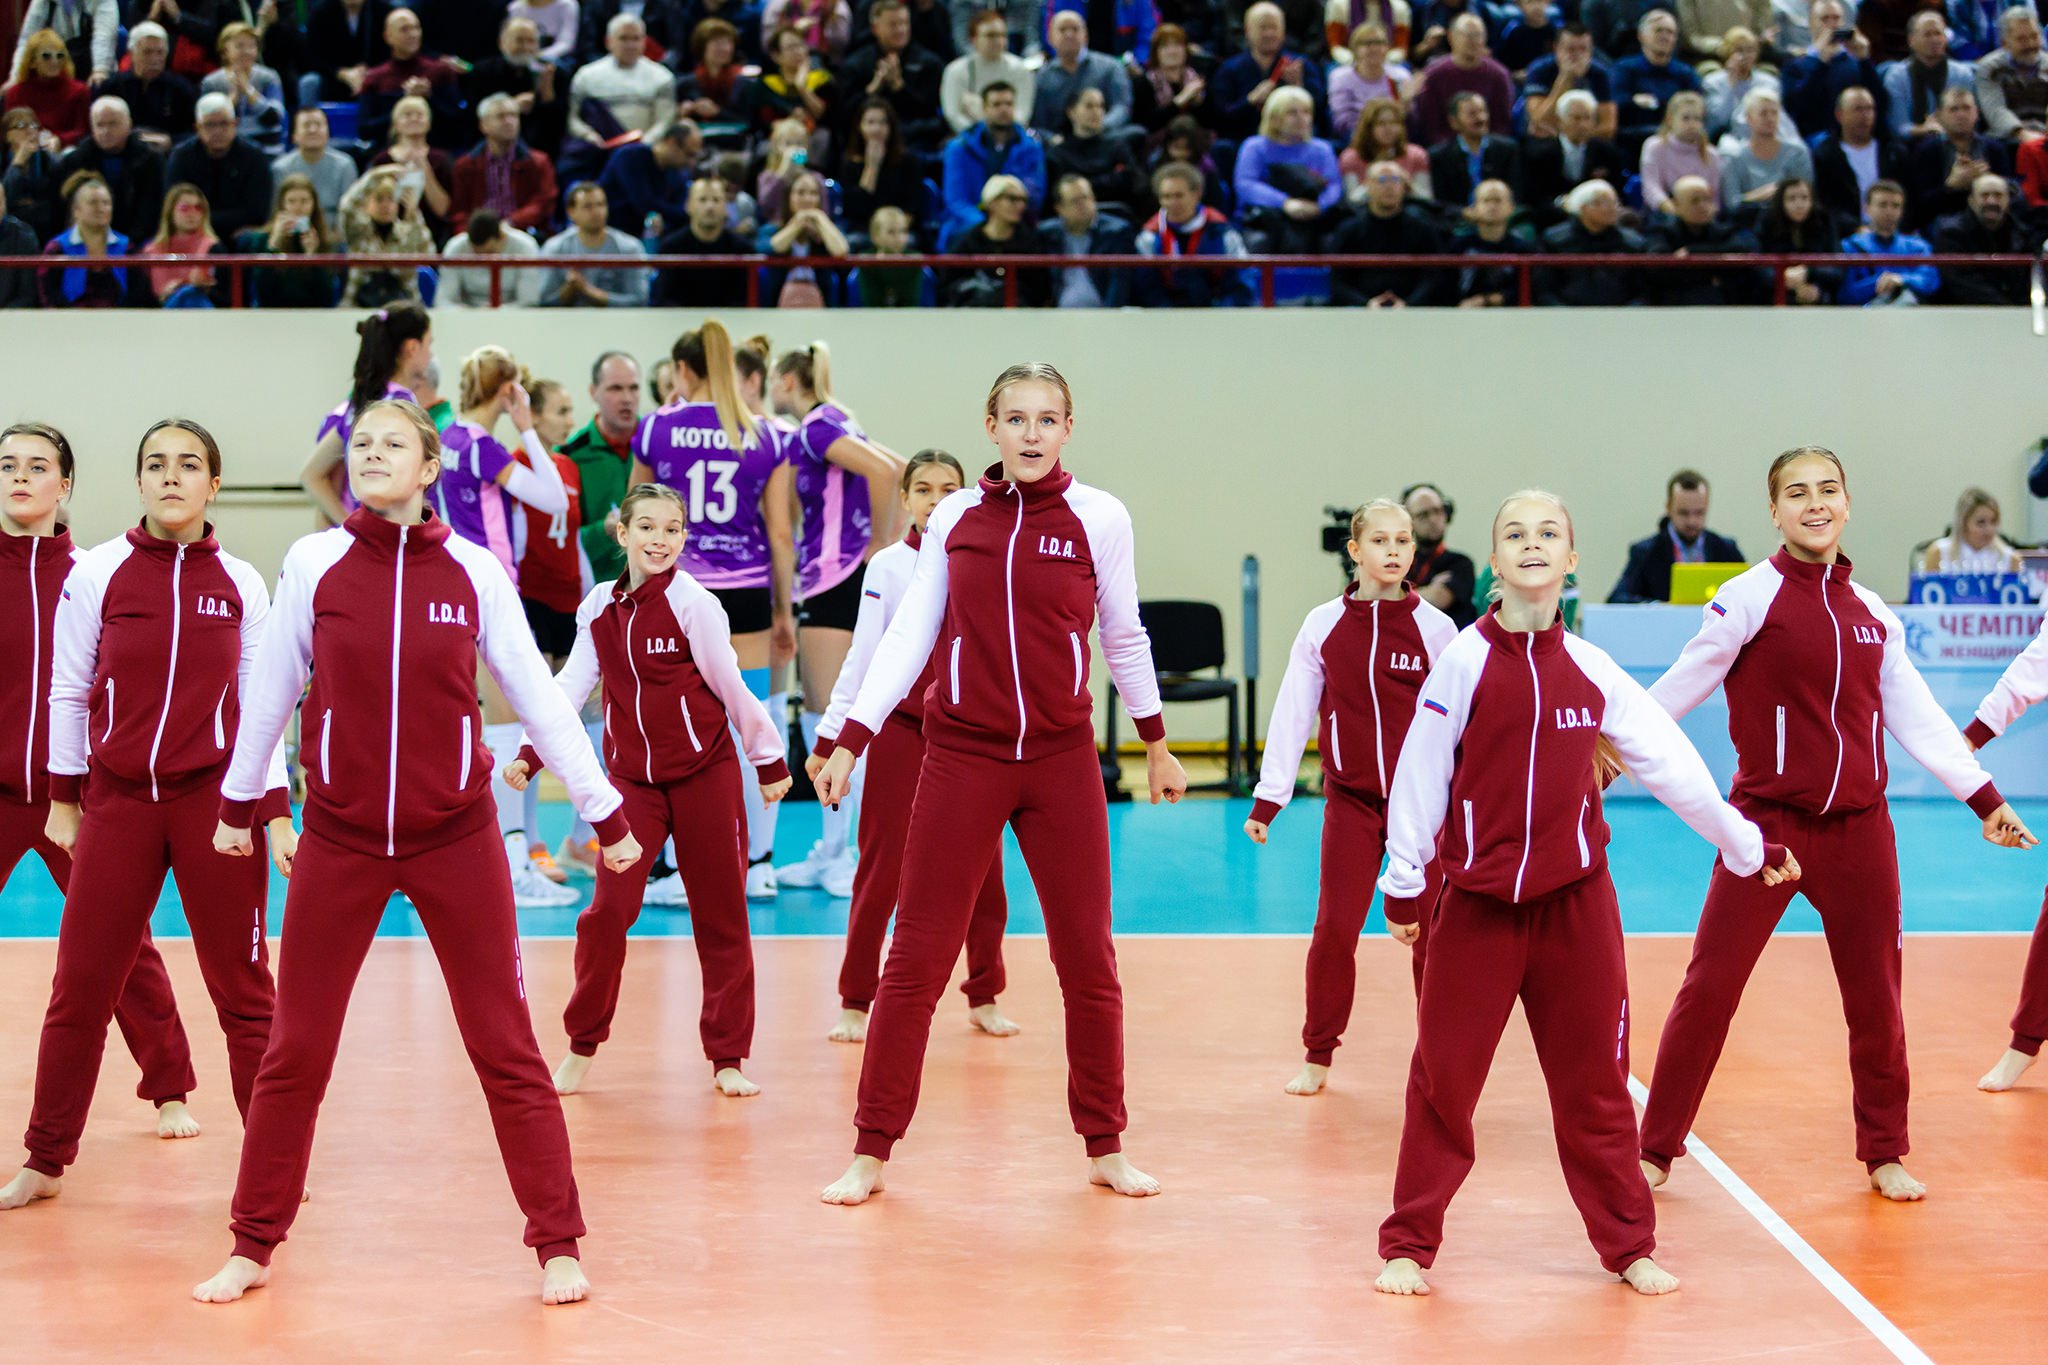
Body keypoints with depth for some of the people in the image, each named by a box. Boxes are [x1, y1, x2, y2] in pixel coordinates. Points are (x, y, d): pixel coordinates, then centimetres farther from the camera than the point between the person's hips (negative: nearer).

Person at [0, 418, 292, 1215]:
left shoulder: (240, 584, 1)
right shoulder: (97, 573, -1)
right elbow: (69, 691, 6)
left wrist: (276, 817, 0)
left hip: (216, 801, 0)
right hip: (119, 799, 0)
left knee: (242, 992, 4)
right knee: (81, 987, 4)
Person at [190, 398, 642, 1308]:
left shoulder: (474, 571, -3)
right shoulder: (313, 564, -3)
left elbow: (538, 696, 3)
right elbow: (271, 688, 9)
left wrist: (605, 813, 4)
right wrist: (236, 800, 17)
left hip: (456, 840, 0)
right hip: (340, 842, 1)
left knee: (505, 1047, 3)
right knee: (295, 1052, 8)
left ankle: (558, 1245, 12)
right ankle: (253, 1247, 21)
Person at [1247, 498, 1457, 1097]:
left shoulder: (1434, 627, -2)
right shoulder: (1323, 626, 0)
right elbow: (1291, 714, 2)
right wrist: (1266, 800, 0)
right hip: (1351, 799, 0)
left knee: (1430, 933, 1)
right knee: (1334, 928, -1)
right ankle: (1317, 1056, 14)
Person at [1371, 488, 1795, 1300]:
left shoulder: (1590, 669, 1)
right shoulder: (1465, 660, -7)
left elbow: (1671, 763, 8)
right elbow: (1421, 770, -3)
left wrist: (1746, 847, 14)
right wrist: (1404, 881, -1)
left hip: (1577, 899, 2)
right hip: (1476, 900, -2)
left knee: (1594, 1080, 9)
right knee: (1443, 1075, 0)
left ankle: (1627, 1243, 22)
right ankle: (1408, 1244, 13)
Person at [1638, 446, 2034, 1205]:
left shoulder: (1871, 612, 8)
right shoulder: (1750, 598, -7)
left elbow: (1916, 716, 13)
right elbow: (1679, 690, -5)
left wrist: (1983, 797, 12)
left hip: (1859, 829, 4)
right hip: (1767, 822, -4)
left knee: (1875, 997, 10)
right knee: (1709, 986, -5)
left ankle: (1884, 1153, 26)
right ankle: (1655, 1149, 7)